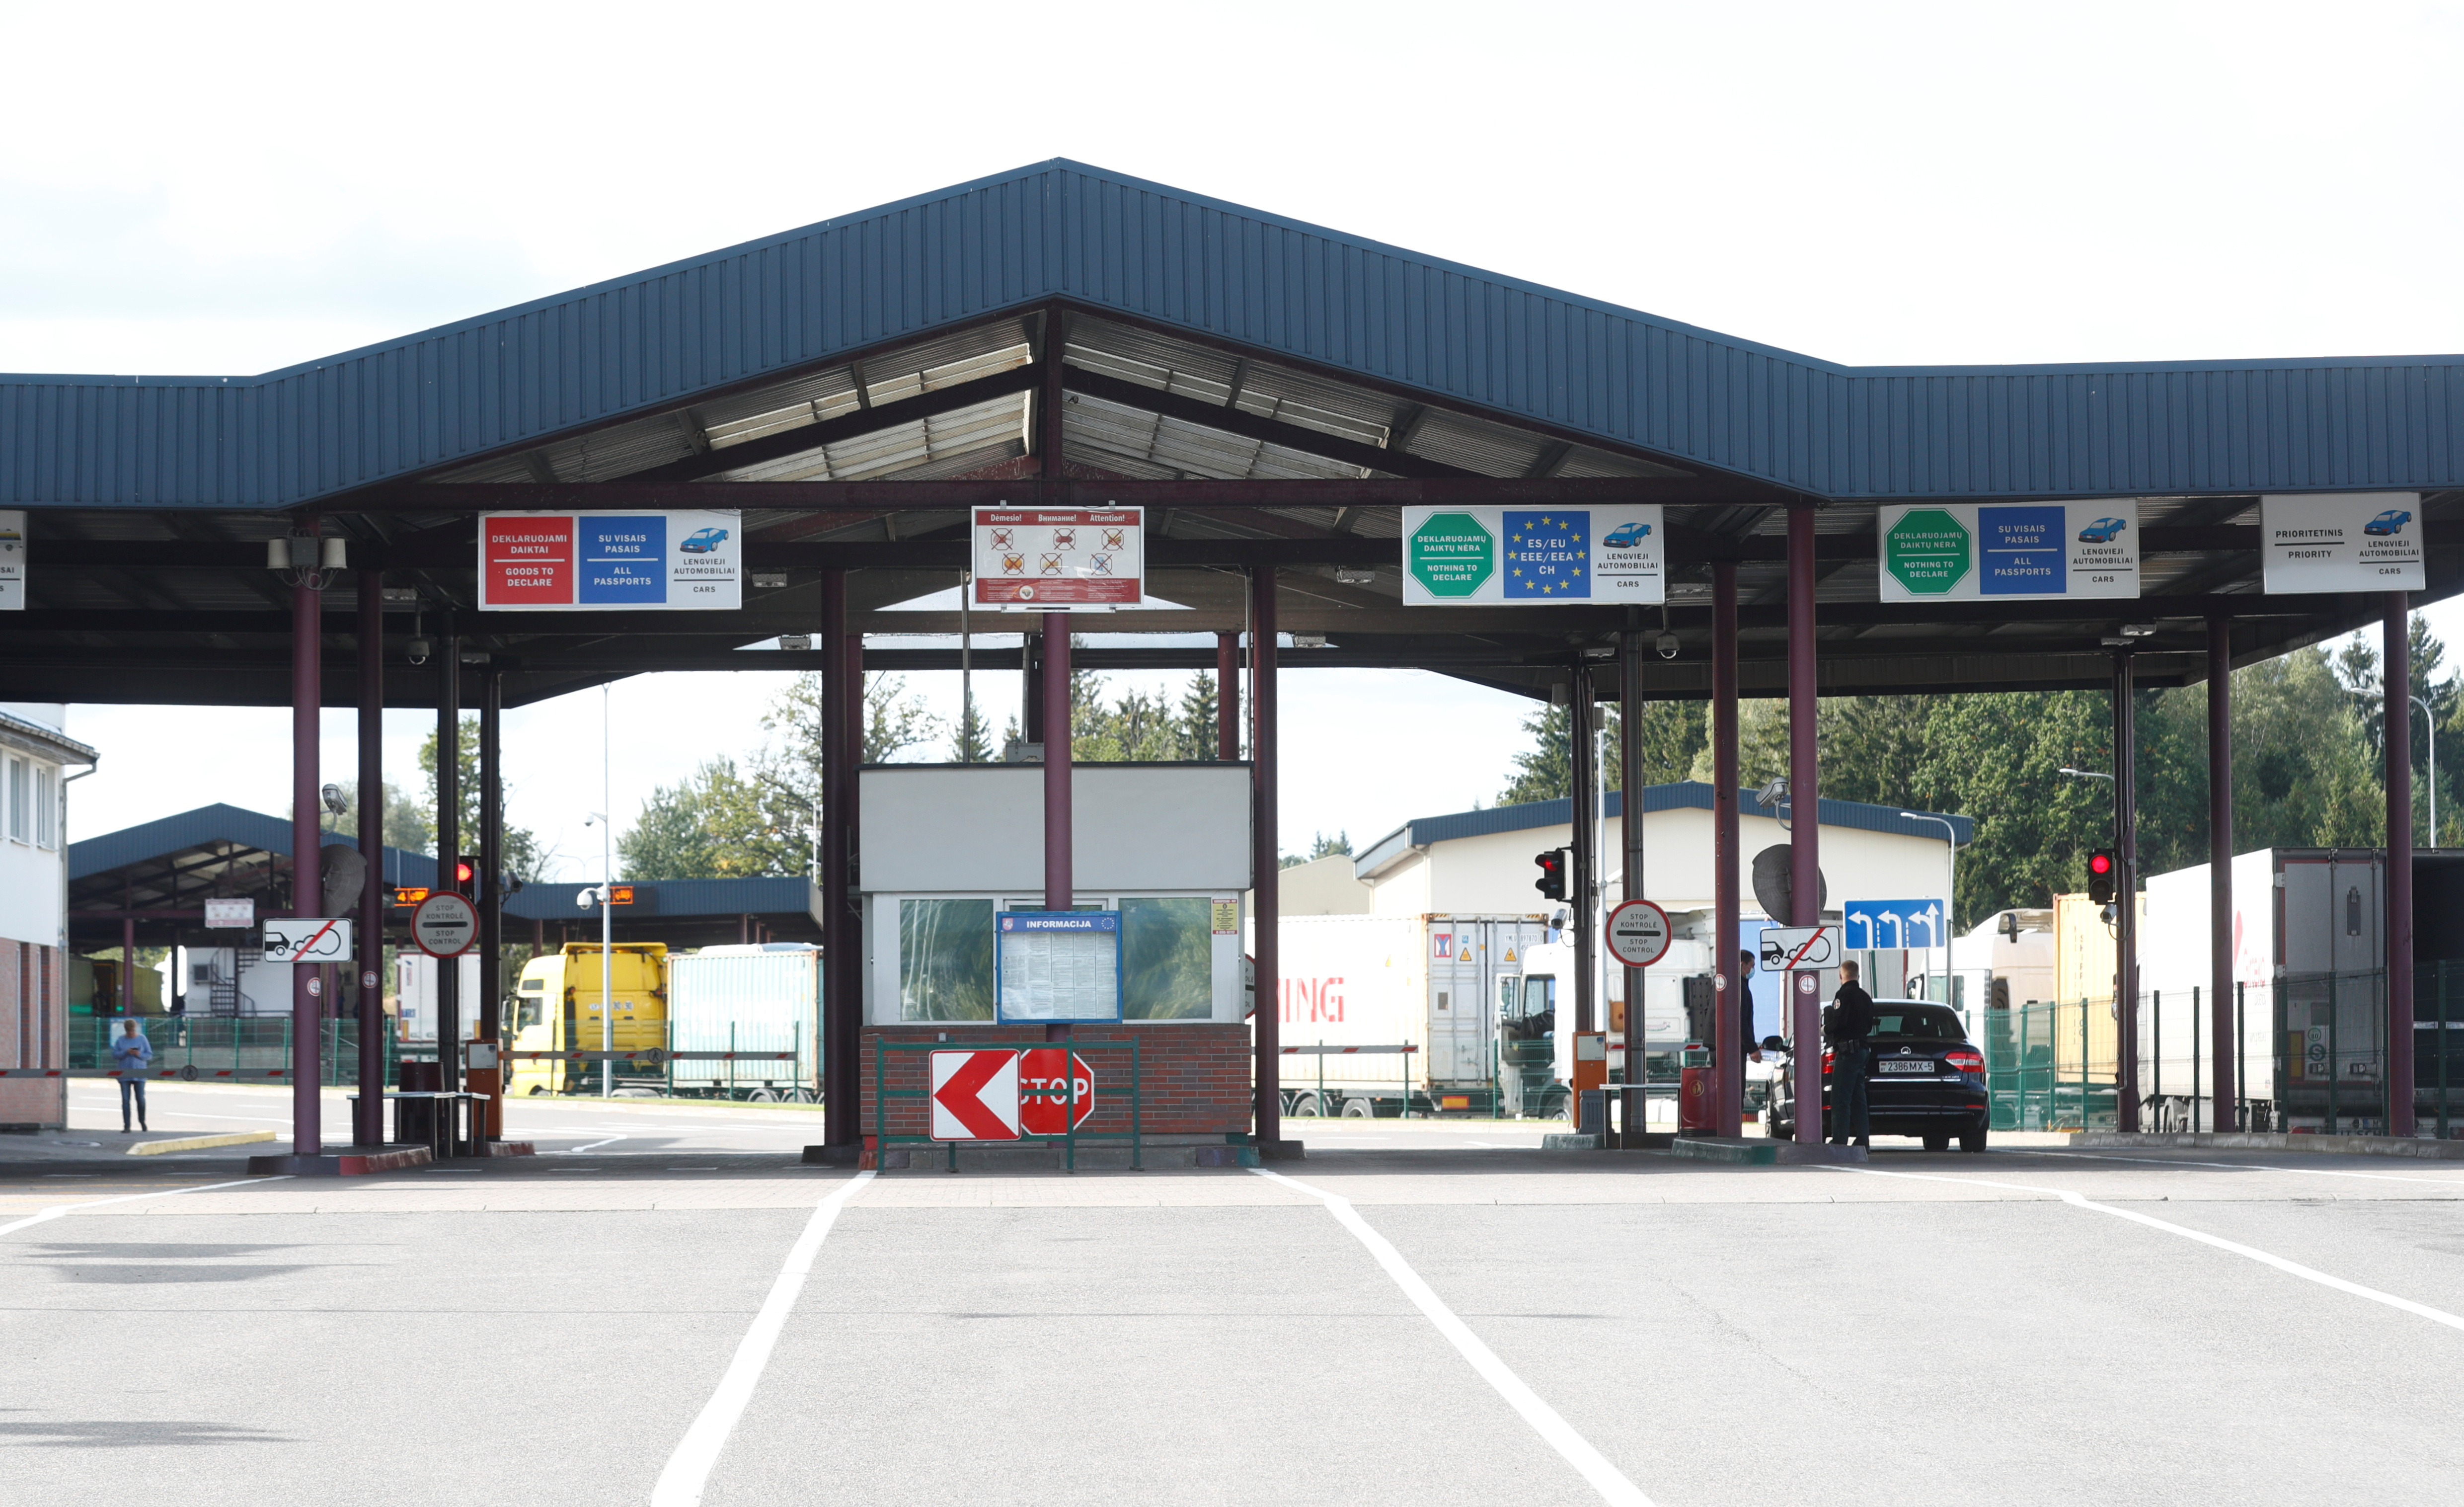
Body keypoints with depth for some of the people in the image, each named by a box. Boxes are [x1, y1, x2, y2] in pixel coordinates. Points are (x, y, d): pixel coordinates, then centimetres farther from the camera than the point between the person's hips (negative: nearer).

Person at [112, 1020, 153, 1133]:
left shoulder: (142, 1039, 4)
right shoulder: (121, 1040, 6)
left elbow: (149, 1055, 2)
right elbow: (115, 1055, 0)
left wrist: (139, 1055, -16)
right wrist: (126, 1053, -16)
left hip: (139, 1074, -1)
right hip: (124, 1075, 1)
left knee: (141, 1099, 1)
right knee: (125, 1101, -3)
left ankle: (142, 1121, 24)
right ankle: (126, 1126, -1)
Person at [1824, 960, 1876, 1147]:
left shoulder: (1845, 995, -11)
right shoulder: (1866, 997, 16)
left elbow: (1839, 1021, -20)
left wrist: (1826, 1029, -2)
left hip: (1847, 1050, -9)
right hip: (1862, 1049, 9)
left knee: (1840, 1100, -10)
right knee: (1858, 1100, 11)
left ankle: (1839, 1141, -14)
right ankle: (1863, 1140, 9)